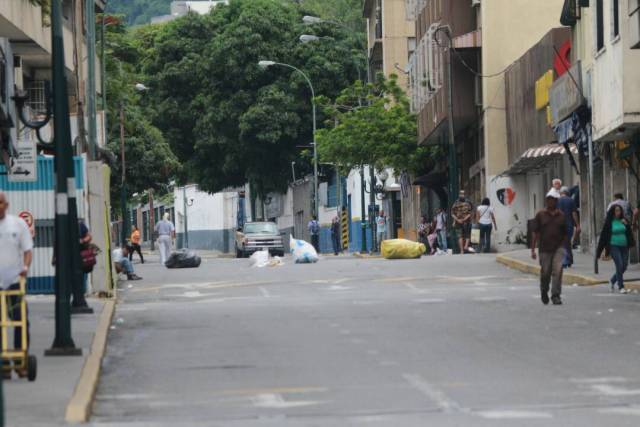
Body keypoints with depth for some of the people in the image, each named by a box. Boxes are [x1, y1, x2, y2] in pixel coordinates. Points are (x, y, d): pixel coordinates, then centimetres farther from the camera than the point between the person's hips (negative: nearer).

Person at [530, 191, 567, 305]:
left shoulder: (561, 215, 7)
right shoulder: (540, 215, 2)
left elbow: (565, 234, 13)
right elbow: (535, 233, 0)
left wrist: (564, 247, 12)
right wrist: (533, 250, -5)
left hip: (558, 248, 0)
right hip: (545, 249, 0)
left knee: (557, 271, -14)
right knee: (545, 273, 6)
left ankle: (556, 296, -12)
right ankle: (544, 292, 33)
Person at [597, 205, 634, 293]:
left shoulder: (624, 221, 8)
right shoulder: (609, 222, -3)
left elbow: (630, 233, 6)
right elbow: (603, 236, -2)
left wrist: (627, 225, -13)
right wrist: (600, 250, -3)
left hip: (624, 246, 4)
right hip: (614, 246, -4)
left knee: (624, 267, 5)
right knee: (619, 265, -15)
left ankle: (613, 280, 32)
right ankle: (621, 287, -7)